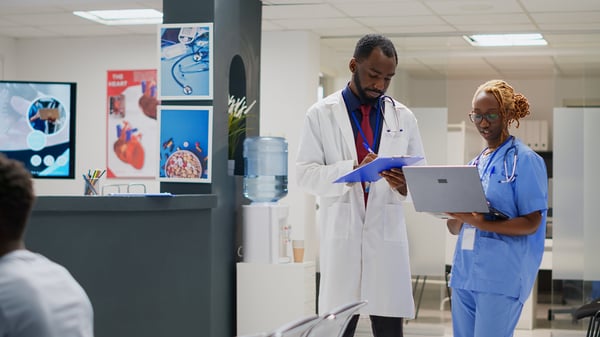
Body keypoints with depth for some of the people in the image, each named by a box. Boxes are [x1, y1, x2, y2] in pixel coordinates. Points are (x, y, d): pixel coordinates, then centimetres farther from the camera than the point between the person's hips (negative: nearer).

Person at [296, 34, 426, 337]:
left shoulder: (404, 117, 12)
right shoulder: (321, 114, 4)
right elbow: (305, 174, -2)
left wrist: (406, 184, -12)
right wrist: (353, 168, -19)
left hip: (387, 235, 2)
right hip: (340, 235, -2)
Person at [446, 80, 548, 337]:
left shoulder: (525, 160, -3)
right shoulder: (474, 164, 17)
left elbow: (531, 223, -10)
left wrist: (482, 223, -23)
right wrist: (454, 215, -8)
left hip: (502, 277, -6)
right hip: (464, 273, 7)